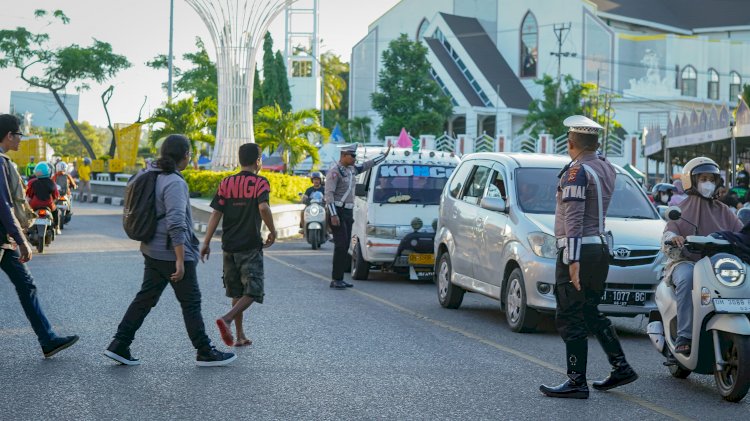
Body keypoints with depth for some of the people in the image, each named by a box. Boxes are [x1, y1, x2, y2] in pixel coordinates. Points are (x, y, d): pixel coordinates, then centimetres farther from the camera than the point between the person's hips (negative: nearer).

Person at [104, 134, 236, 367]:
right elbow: (176, 223, -26)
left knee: (146, 297, 14)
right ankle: (205, 353, 13)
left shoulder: (149, 175, 7)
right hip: (172, 253, -8)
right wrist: (180, 260, -25)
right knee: (191, 302, 3)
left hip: (152, 250, 9)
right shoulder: (174, 183, -21)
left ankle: (119, 345, 11)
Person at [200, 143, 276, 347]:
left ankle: (240, 335, 16)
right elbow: (263, 208, -22)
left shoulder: (226, 183, 7)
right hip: (250, 246, -5)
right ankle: (226, 319, -25)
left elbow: (216, 213, 2)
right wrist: (272, 231, -7)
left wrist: (206, 243, 3)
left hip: (229, 246, 5)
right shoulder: (260, 182, -5)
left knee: (237, 292, 16)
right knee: (253, 291, -3)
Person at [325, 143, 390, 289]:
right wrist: (333, 215, -23)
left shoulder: (351, 169, 14)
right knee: (341, 245, -14)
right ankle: (335, 279, -13)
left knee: (345, 246, 6)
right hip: (337, 211, -9)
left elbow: (368, 165, 30)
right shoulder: (335, 171, -12)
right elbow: (329, 193, -17)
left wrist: (385, 155, 32)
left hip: (348, 212, 9)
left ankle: (339, 279, 9)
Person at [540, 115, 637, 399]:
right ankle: (620, 368, 19)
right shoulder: (606, 168, 12)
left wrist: (573, 259, -24)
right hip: (602, 246, 9)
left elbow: (574, 218, -20)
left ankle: (577, 381, -3)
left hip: (578, 250, -9)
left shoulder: (577, 171, -13)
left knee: (570, 318, -4)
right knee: (590, 313, 19)